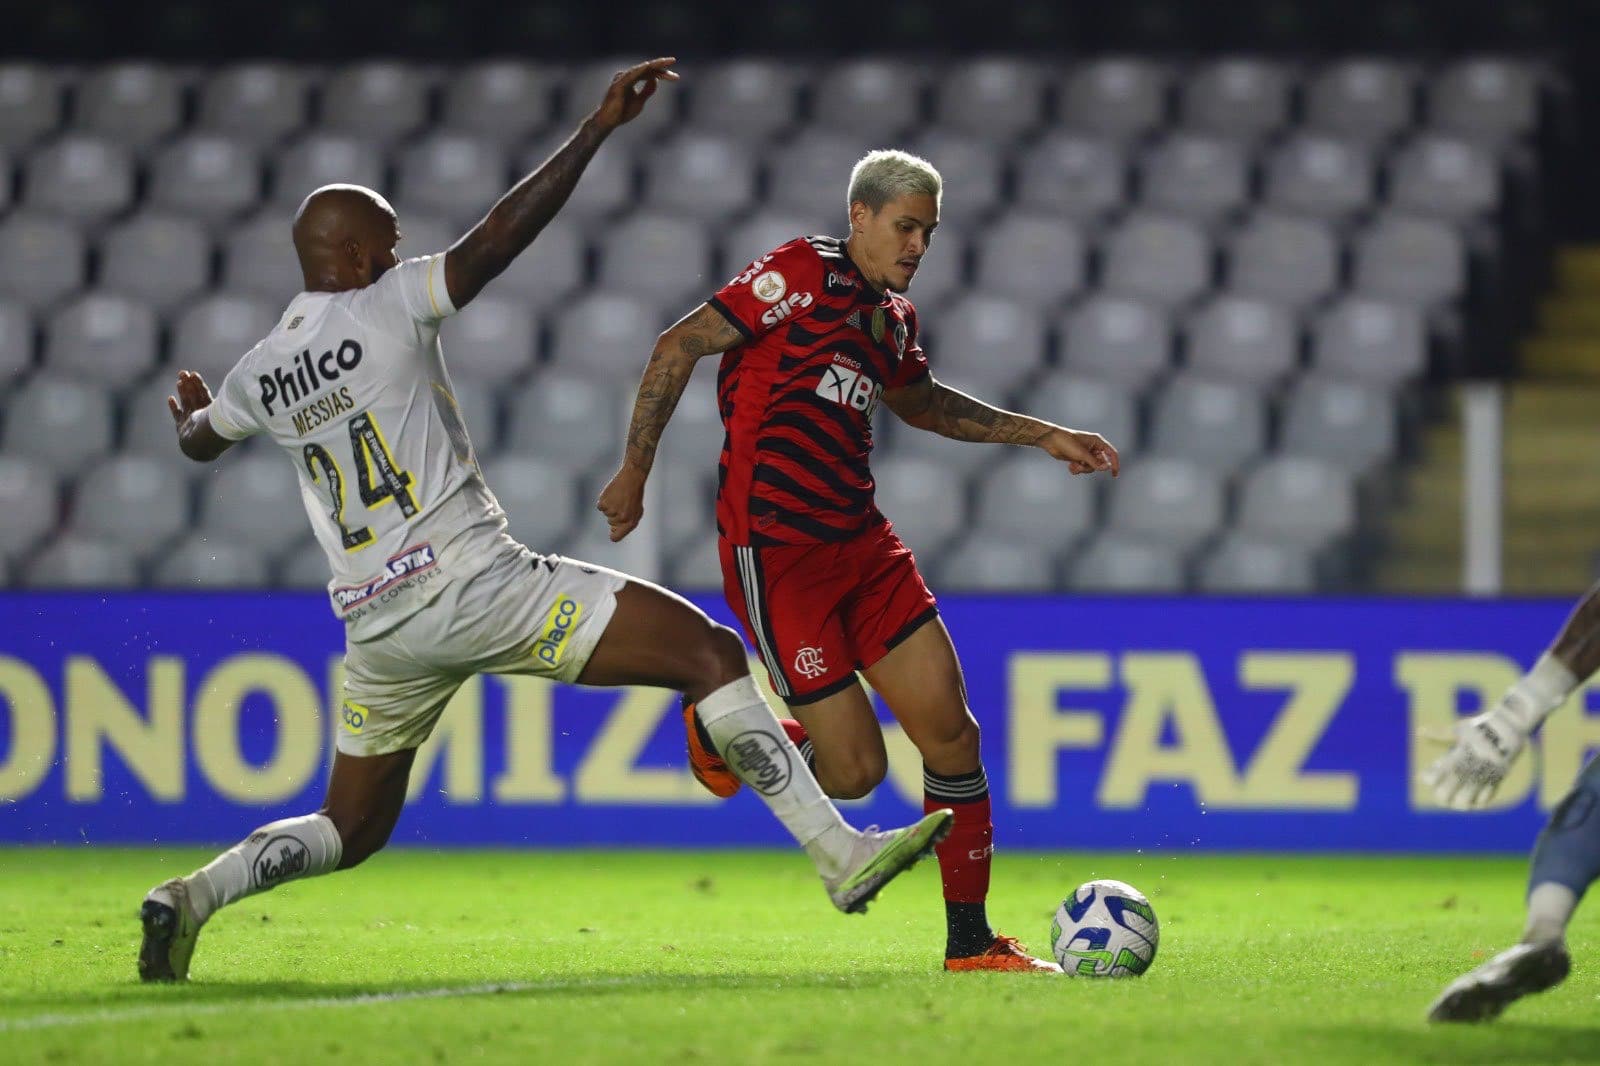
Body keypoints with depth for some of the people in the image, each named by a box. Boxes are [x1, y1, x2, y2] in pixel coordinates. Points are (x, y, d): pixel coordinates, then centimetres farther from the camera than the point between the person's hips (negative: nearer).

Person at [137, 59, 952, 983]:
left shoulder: (260, 373, 13)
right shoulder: (385, 308, -4)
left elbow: (198, 442, 34)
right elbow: (498, 239, -14)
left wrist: (193, 410, 58)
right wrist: (597, 130, -13)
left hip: (376, 624, 7)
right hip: (474, 582, -6)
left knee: (354, 829, 23)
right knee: (711, 653, -4)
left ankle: (195, 896, 1)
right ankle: (841, 855, -14)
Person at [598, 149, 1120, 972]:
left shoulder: (892, 316, 15)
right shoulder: (805, 274, -9)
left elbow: (921, 403, 36)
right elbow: (679, 346, -11)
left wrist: (1042, 436, 32)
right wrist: (635, 472, -13)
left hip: (859, 542, 8)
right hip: (776, 553, -8)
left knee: (950, 731, -2)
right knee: (853, 767, -9)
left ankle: (970, 940, 9)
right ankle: (715, 727, 21)